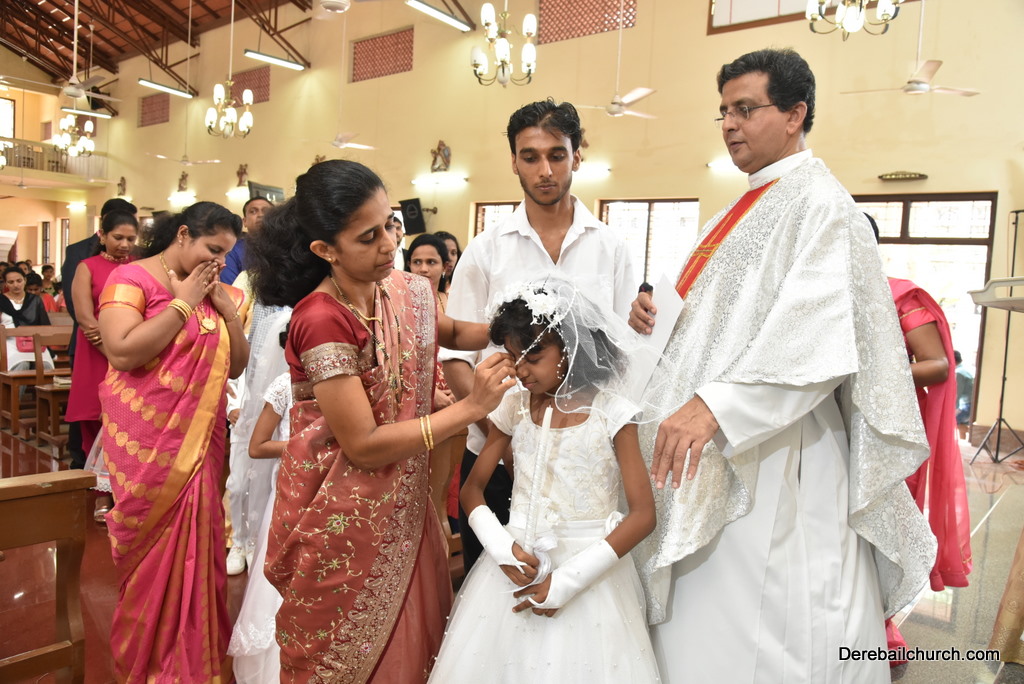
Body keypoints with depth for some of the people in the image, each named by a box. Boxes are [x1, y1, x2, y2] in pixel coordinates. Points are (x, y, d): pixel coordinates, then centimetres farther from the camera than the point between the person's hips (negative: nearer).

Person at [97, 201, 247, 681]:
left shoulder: (215, 292, 10)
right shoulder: (132, 278, -8)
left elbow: (235, 367, 9)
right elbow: (122, 353, -22)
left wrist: (228, 310, -4)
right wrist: (184, 302, -16)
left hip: (201, 440, 5)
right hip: (147, 442, -5)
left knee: (195, 546, 11)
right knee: (153, 550, 8)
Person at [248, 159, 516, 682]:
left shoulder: (408, 291, -5)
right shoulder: (322, 320, -25)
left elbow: (451, 333, 17)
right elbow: (363, 446, -24)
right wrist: (470, 408, -23)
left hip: (404, 510, 6)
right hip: (344, 524, -6)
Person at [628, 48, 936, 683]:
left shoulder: (821, 205, -11)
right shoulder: (741, 213, 17)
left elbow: (815, 341, -24)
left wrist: (714, 405, -32)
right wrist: (660, 315, 5)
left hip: (773, 456, -9)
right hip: (709, 451, 9)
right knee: (699, 622, 15)